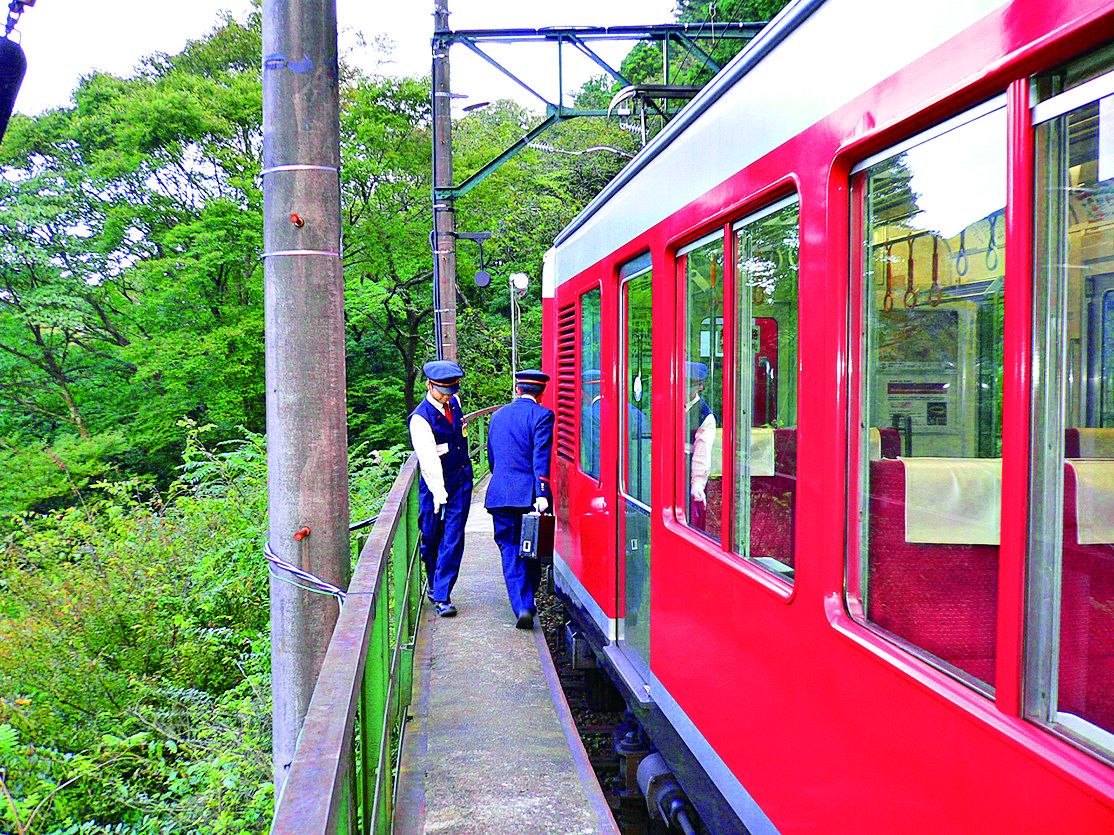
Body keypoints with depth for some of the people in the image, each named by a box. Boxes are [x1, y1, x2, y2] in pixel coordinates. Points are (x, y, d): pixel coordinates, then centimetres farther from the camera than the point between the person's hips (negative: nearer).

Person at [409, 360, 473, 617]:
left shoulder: (454, 401, 3)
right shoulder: (420, 418, -18)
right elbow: (428, 458, -27)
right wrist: (438, 492, -33)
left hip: (462, 480, 5)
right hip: (436, 483, -5)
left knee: (453, 538, -2)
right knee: (431, 538, 5)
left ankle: (442, 595, -1)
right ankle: (434, 584, 29)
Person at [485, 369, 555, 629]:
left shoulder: (498, 415, 14)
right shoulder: (541, 415, -4)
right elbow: (541, 457, -14)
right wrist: (542, 493, -19)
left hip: (499, 494, 3)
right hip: (529, 494, -3)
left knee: (510, 550, 6)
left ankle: (522, 607, -4)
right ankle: (528, 602, 19)